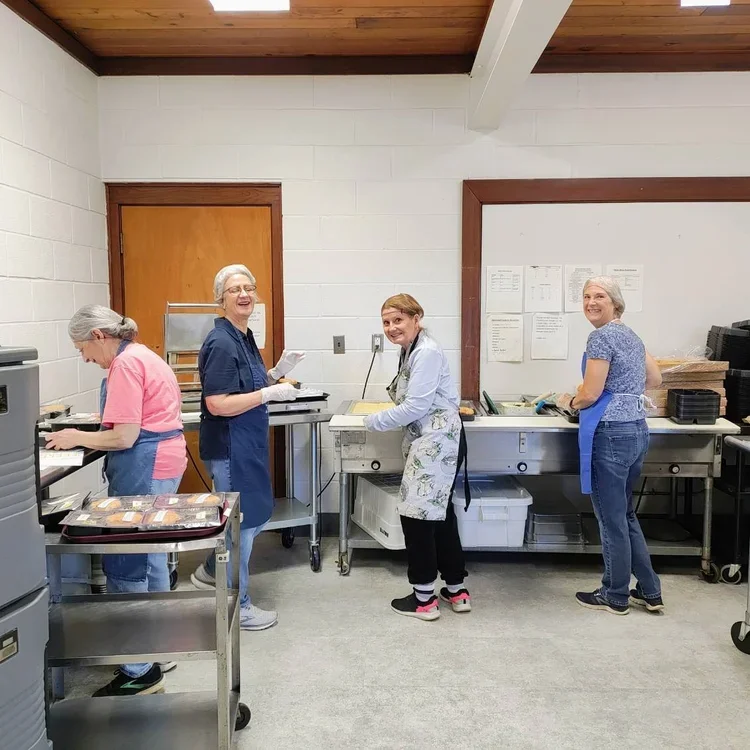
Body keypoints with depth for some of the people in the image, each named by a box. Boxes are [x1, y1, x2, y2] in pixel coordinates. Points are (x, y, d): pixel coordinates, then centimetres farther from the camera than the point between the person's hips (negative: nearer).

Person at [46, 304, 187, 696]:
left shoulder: (125, 364, -14)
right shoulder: (143, 356, 17)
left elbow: (125, 437, -19)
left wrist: (77, 438, -4)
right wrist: (85, 436, 14)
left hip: (144, 468, -10)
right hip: (162, 461, 11)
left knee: (124, 564, -4)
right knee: (147, 556, 17)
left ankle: (140, 671, 3)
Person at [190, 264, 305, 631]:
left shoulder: (244, 337, 10)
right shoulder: (221, 343, -19)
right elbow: (218, 405, -25)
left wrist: (277, 371, 2)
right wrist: (271, 393, -23)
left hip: (248, 444, 10)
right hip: (229, 446, -10)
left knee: (258, 513, 22)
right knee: (240, 521, 3)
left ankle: (211, 570, 41)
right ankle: (237, 606, 21)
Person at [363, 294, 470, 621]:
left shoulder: (427, 353, -16)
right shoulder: (411, 351, 16)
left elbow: (416, 406, -20)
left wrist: (373, 422, -11)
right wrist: (386, 418, 1)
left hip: (437, 442, -11)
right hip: (429, 442, 11)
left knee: (417, 514, -4)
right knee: (438, 513, 16)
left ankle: (424, 599, 8)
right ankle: (456, 591, 27)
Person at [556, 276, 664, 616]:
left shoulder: (601, 336, -13)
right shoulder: (631, 335, 16)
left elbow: (590, 394, -15)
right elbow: (655, 380, 25)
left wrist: (569, 401, 4)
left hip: (611, 434, -9)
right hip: (636, 430, 10)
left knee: (611, 519, 4)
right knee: (625, 514, 19)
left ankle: (615, 597, 17)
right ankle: (650, 591, 26)